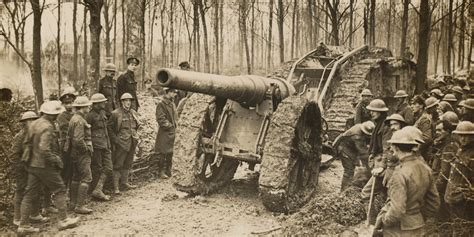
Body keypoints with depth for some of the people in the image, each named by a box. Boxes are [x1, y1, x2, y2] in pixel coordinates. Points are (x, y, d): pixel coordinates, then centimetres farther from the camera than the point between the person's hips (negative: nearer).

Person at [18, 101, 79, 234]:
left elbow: (27, 142, 15)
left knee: (30, 194, 11)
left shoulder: (34, 124, 7)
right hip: (45, 166, -8)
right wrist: (57, 160, -16)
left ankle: (23, 225, 15)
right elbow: (45, 150, -27)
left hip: (32, 164, 8)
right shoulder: (47, 127, -20)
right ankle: (63, 220, 11)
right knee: (59, 190, 5)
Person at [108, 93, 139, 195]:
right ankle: (115, 187, 2)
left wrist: (135, 136, 14)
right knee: (118, 165, -3)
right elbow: (109, 126, -6)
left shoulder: (133, 113, 10)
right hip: (121, 143, -7)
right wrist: (115, 139, -11)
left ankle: (124, 182, 30)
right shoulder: (116, 113, -9)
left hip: (132, 143, 7)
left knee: (128, 163, 16)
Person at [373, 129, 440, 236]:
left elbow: (397, 211, -25)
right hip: (418, 228, 7)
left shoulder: (400, 173, -23)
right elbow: (434, 203, 9)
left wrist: (383, 221, -9)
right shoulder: (425, 168, 0)